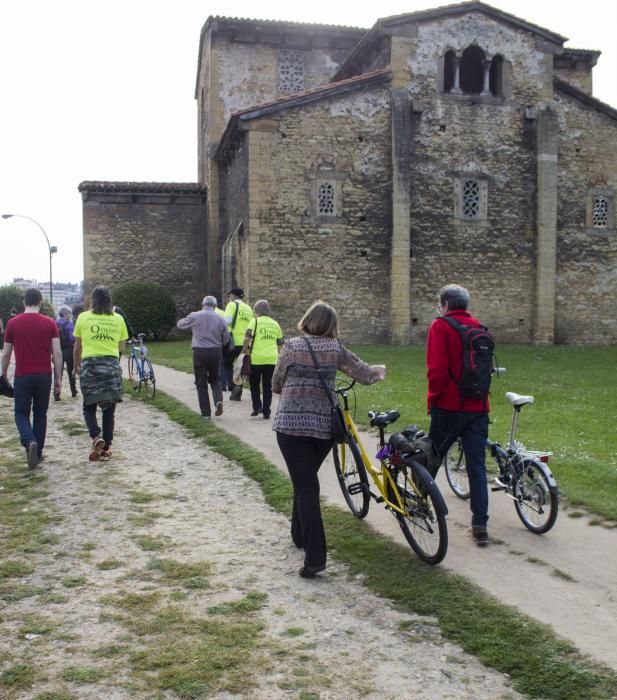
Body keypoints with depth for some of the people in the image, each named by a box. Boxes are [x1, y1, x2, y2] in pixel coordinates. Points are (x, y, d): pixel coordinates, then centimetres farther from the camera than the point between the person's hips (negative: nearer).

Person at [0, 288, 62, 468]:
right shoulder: (49, 323, -1)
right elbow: (57, 353, -4)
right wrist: (58, 378, 3)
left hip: (22, 376, -1)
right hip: (44, 376, 1)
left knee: (21, 413, 8)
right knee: (40, 413, 14)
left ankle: (30, 442, -18)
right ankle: (38, 451, 17)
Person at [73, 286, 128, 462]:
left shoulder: (83, 318, 1)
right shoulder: (118, 319, 4)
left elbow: (77, 347, 8)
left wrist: (75, 366, 23)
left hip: (89, 365, -1)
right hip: (112, 365, 1)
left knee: (89, 407, 10)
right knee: (109, 409, 9)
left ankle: (96, 437, -14)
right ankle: (106, 448, 11)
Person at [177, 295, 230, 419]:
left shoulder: (195, 316, -5)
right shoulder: (221, 319, 1)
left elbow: (180, 324, 10)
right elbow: (226, 340, 6)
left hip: (199, 352, -2)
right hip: (216, 352, 2)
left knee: (201, 383, 7)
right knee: (215, 379, 20)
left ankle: (206, 413, 7)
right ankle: (218, 399, -7)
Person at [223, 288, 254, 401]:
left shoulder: (232, 305, -3)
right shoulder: (248, 308, 17)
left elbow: (227, 320, -16)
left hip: (234, 341, -6)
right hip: (246, 343, 6)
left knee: (227, 364, 9)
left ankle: (234, 385, -11)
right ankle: (237, 395, 16)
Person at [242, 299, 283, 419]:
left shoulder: (255, 321, -2)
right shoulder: (275, 324, 13)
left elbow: (247, 337, -13)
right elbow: (280, 342, 14)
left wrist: (245, 349, 0)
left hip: (257, 358, -3)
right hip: (272, 359, 3)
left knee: (254, 384, 13)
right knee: (267, 385, 9)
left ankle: (257, 406, 1)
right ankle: (266, 412, 9)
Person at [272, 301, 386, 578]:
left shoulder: (291, 346, -2)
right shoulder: (335, 349, 2)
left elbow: (276, 385, 6)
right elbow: (365, 375, 10)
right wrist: (379, 370, 32)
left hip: (291, 425, -2)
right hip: (324, 426, 3)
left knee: (305, 486, -4)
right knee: (306, 480, 24)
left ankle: (315, 557, -13)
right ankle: (300, 535, 38)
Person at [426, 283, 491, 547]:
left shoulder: (440, 327, -7)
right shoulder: (479, 328, 12)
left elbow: (437, 369, -15)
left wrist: (432, 399, -3)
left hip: (449, 406, -5)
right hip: (479, 407, 5)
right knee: (477, 466, 5)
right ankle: (480, 526, 3)